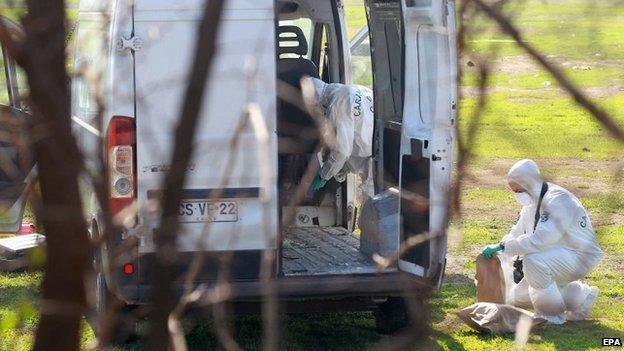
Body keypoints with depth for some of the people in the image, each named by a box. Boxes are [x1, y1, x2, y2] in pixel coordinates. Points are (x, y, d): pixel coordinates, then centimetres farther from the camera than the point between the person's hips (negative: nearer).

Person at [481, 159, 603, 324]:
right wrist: (496, 252, -9)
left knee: (534, 260, -35)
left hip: (580, 256, -10)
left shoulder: (557, 201, -27)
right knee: (517, 298, 11)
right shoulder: (532, 202, 4)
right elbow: (516, 234, 9)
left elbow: (538, 241, -35)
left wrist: (503, 247, -28)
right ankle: (580, 295, 20)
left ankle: (553, 314, -16)